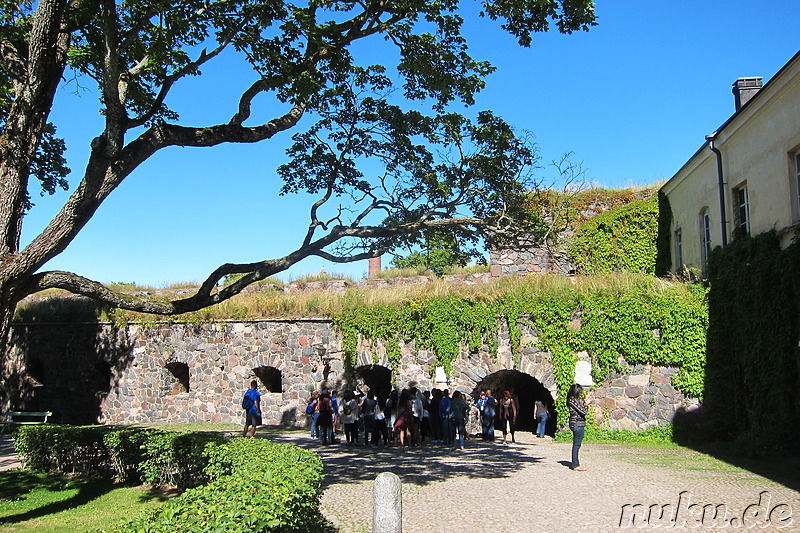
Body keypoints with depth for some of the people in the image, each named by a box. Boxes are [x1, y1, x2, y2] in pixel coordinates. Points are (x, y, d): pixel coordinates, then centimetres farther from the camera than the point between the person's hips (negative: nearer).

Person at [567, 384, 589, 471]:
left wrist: (583, 403, 12)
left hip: (579, 424, 10)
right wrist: (586, 404, 0)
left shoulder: (576, 400, 15)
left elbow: (581, 411, 18)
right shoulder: (573, 400, -15)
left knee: (576, 445, 13)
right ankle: (575, 465, 0)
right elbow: (583, 412, -16)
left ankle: (576, 464, 20)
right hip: (577, 424, -10)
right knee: (576, 445, -5)